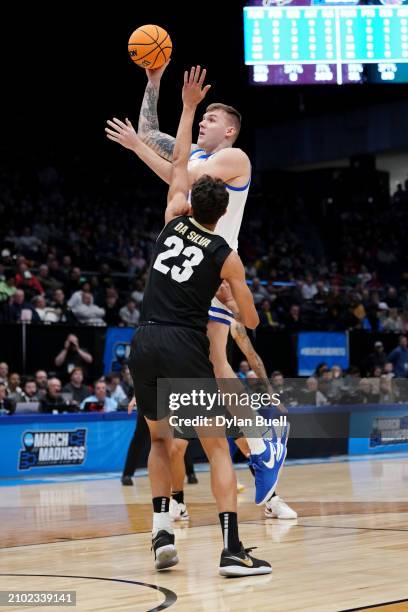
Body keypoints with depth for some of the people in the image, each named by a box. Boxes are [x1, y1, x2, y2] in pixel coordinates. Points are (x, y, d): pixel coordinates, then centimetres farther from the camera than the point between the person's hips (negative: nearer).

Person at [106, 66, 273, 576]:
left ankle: (162, 534, 9)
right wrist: (230, 293, 29)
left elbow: (178, 164, 23)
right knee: (216, 447, 2)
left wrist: (188, 107, 29)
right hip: (186, 347, -3)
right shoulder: (226, 256, 2)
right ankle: (232, 551, -7)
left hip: (145, 343, 4)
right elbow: (251, 322, 8)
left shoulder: (173, 222, 9)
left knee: (160, 439, 22)